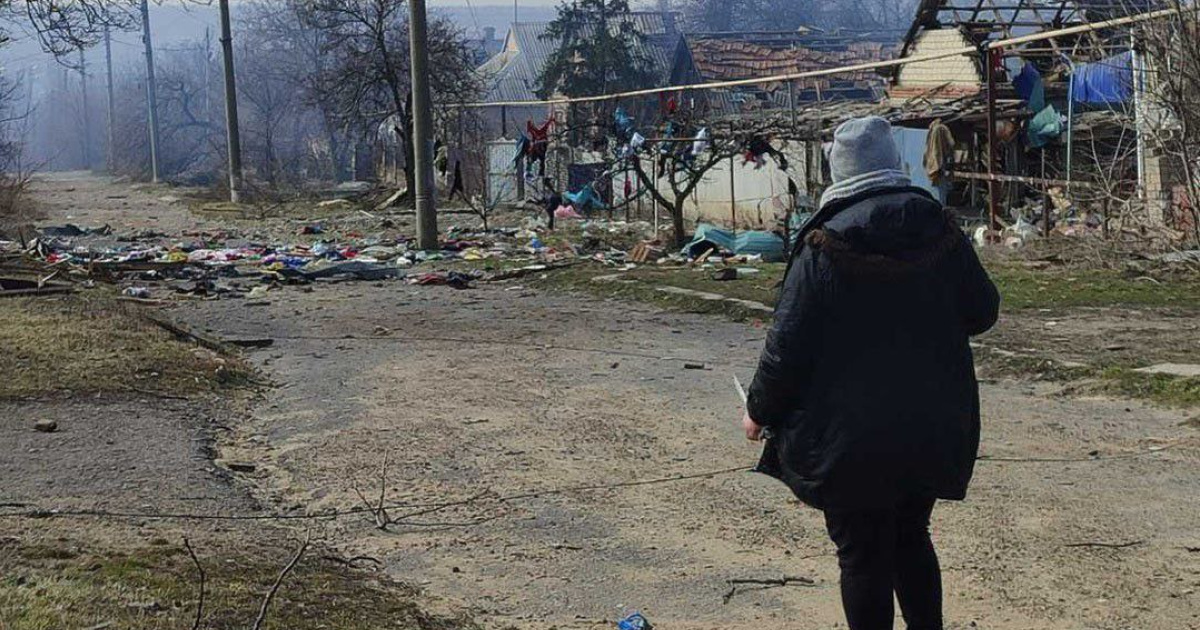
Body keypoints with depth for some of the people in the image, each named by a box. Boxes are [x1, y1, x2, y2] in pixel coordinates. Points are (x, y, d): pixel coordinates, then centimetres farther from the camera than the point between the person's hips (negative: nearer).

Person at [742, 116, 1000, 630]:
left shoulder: (824, 248, -15)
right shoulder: (941, 232, -3)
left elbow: (787, 344, -13)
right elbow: (982, 312, 7)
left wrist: (760, 411, 1)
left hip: (850, 438, -4)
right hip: (934, 430, 5)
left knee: (863, 556, 7)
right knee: (911, 540, 22)